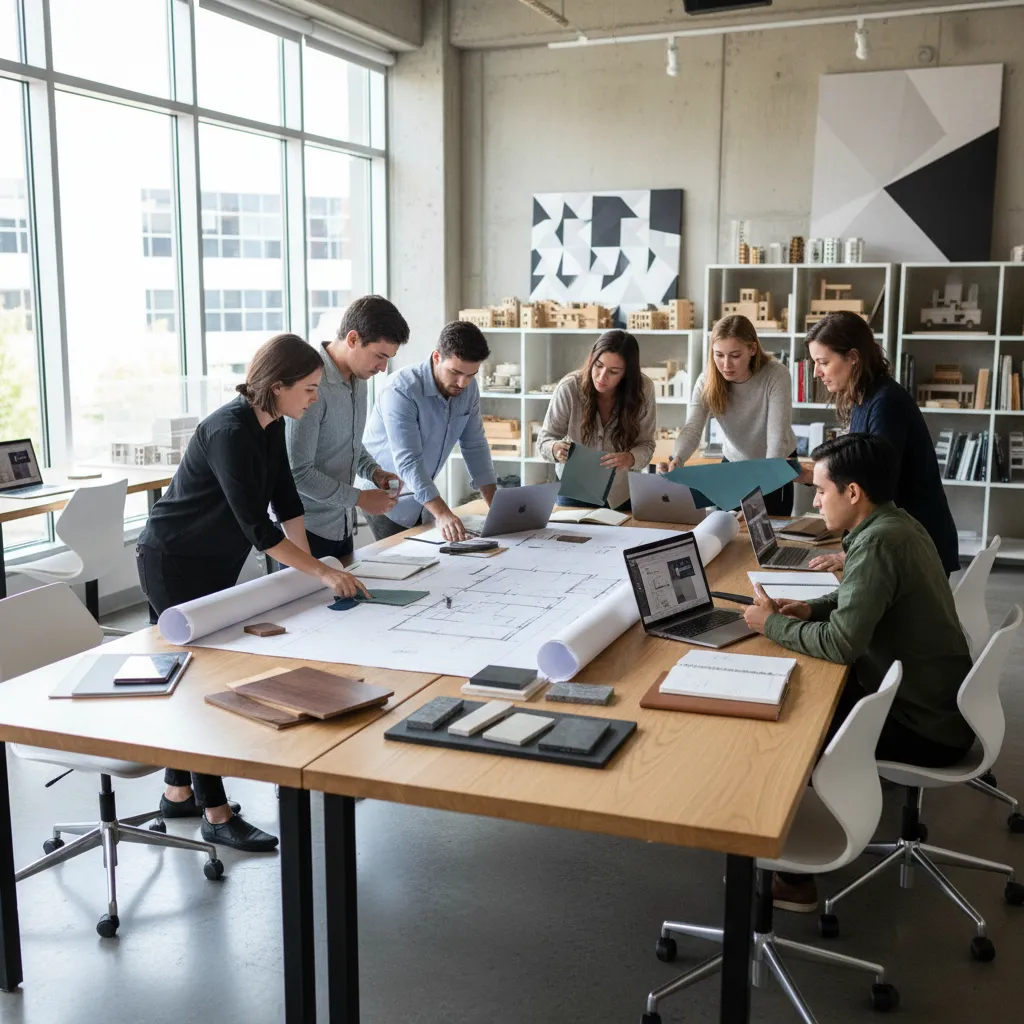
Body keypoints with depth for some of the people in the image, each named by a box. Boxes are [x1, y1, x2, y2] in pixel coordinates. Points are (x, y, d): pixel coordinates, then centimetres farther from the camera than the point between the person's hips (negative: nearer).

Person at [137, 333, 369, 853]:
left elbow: (286, 500, 5)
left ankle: (178, 792, 27)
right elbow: (255, 525, -30)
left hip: (212, 563, 9)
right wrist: (321, 572, -29)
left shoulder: (272, 426, 1)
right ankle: (216, 815, 1)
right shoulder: (230, 432, -27)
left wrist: (308, 560, -4)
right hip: (173, 563, -9)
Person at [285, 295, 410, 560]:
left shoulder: (358, 379, 5)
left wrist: (374, 472, 1)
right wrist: (359, 498, -16)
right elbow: (297, 472, -23)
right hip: (305, 530, -8)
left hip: (341, 526, 8)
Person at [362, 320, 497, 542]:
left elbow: (475, 446, 0)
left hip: (424, 494, 6)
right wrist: (442, 513, -45)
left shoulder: (468, 388, -8)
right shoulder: (401, 390, -28)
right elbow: (408, 462, -34)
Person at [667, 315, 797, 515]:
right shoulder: (707, 380, -19)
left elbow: (778, 438, -32)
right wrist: (676, 460, -50)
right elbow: (692, 429, -29)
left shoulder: (776, 375, -27)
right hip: (733, 463, 2)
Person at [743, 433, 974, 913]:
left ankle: (792, 878, 9)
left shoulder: (878, 542, -25)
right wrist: (812, 608, 2)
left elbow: (842, 644, -29)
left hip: (926, 728, -9)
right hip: (938, 701, 9)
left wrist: (772, 625, -14)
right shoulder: (897, 523, 4)